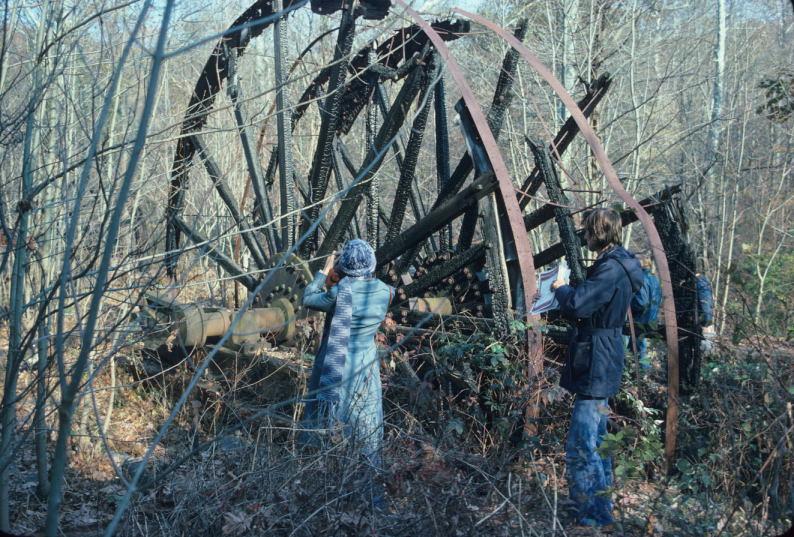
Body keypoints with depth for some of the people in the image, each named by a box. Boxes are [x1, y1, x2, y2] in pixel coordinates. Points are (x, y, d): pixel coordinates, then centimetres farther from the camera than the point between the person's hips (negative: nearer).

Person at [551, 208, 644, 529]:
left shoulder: (611, 268, -20)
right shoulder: (617, 263, 13)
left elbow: (576, 304, -28)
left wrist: (561, 289, -8)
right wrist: (568, 293, 3)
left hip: (595, 366, -11)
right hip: (601, 365, 11)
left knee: (581, 448, -9)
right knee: (595, 440, 21)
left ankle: (595, 517, -3)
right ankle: (600, 506, 33)